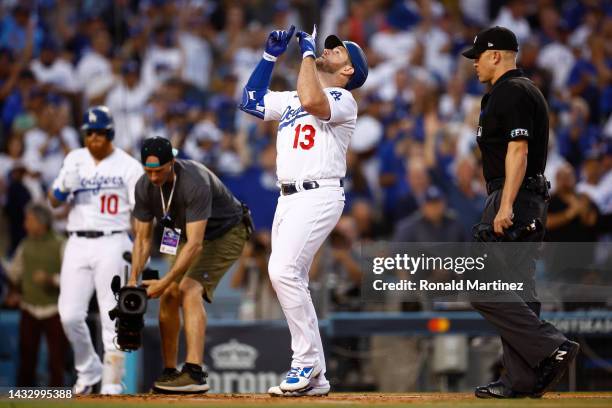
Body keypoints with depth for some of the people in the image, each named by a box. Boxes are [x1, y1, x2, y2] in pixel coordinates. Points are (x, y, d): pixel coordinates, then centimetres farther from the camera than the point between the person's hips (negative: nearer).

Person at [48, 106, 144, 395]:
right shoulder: (74, 160, 13)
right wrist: (64, 186, -9)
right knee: (70, 315, -3)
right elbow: (54, 201, 15)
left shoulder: (127, 165, 1)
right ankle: (88, 371, 17)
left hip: (111, 243, -4)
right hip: (78, 243, 4)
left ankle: (112, 382, 0)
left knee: (112, 316, -6)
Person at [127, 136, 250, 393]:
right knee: (169, 296, 2)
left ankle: (194, 373, -34)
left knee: (189, 291, -25)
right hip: (190, 235, 8)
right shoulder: (145, 186, -14)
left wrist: (165, 281, -40)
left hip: (226, 234, -8)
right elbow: (142, 237, -5)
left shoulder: (195, 182, -36)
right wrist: (134, 278, -19)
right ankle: (169, 372, 15)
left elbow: (195, 244, -38)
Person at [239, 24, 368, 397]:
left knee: (283, 271, -22)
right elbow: (251, 101, 24)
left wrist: (308, 52, -14)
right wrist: (271, 55, 19)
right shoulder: (291, 99, 22)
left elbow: (312, 102, -25)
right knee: (292, 281, 5)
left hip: (318, 196, -9)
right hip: (288, 198, 9)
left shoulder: (343, 100, -5)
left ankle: (308, 362, -16)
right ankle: (314, 378, 9)